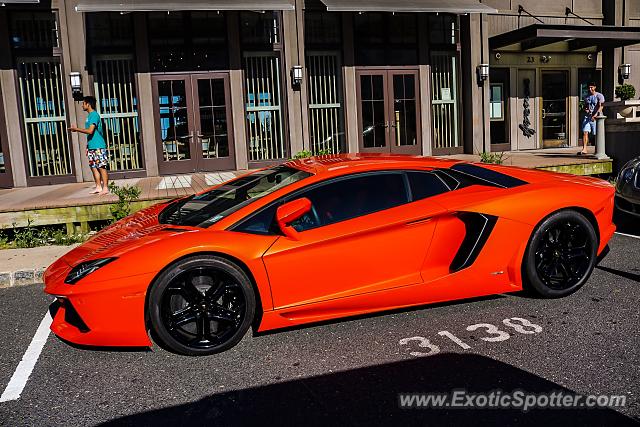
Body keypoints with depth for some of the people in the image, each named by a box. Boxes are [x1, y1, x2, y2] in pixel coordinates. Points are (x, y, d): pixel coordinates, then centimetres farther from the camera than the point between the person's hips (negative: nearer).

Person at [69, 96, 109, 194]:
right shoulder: (90, 115, 19)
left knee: (102, 167, -7)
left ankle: (105, 188, -5)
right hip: (92, 147, 10)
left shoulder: (94, 115, -11)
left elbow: (90, 131, -21)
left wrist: (76, 129, -12)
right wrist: (88, 146, 23)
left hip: (98, 146, -10)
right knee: (94, 167, 10)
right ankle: (98, 187, 15)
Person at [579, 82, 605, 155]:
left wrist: (595, 115, -24)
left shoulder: (599, 96, -1)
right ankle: (584, 149, -16)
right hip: (587, 116, 4)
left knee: (597, 134, 0)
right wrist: (585, 109, 0)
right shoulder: (587, 97, 16)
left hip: (596, 117, -4)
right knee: (585, 132, -11)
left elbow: (601, 106, -11)